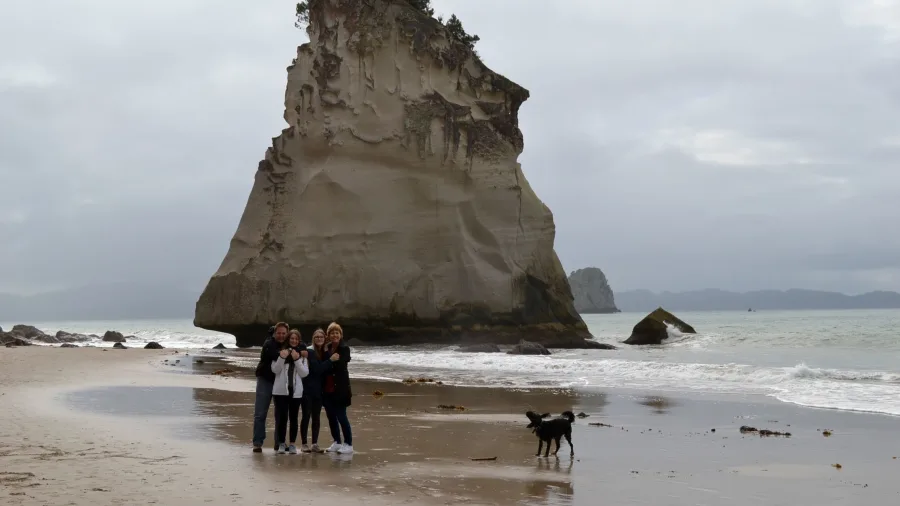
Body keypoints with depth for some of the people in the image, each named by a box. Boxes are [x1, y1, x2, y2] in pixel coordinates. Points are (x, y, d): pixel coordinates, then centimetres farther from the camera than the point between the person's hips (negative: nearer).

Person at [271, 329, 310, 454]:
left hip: (296, 391, 1)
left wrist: (297, 359, -12)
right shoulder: (281, 351, 4)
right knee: (282, 417, -1)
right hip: (281, 390, -1)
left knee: (293, 417, 4)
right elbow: (275, 369, -2)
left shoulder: (302, 354, 7)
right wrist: (282, 358, -16)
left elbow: (305, 373, 0)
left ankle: (293, 444, 10)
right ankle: (281, 443, 8)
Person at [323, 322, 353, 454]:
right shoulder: (327, 349, 10)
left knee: (341, 416, -4)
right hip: (328, 388, 6)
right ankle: (337, 442, 23)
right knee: (331, 416, 11)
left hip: (340, 389, -6)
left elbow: (341, 364, -18)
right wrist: (330, 360, -9)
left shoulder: (344, 349, -7)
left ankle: (348, 444, 4)